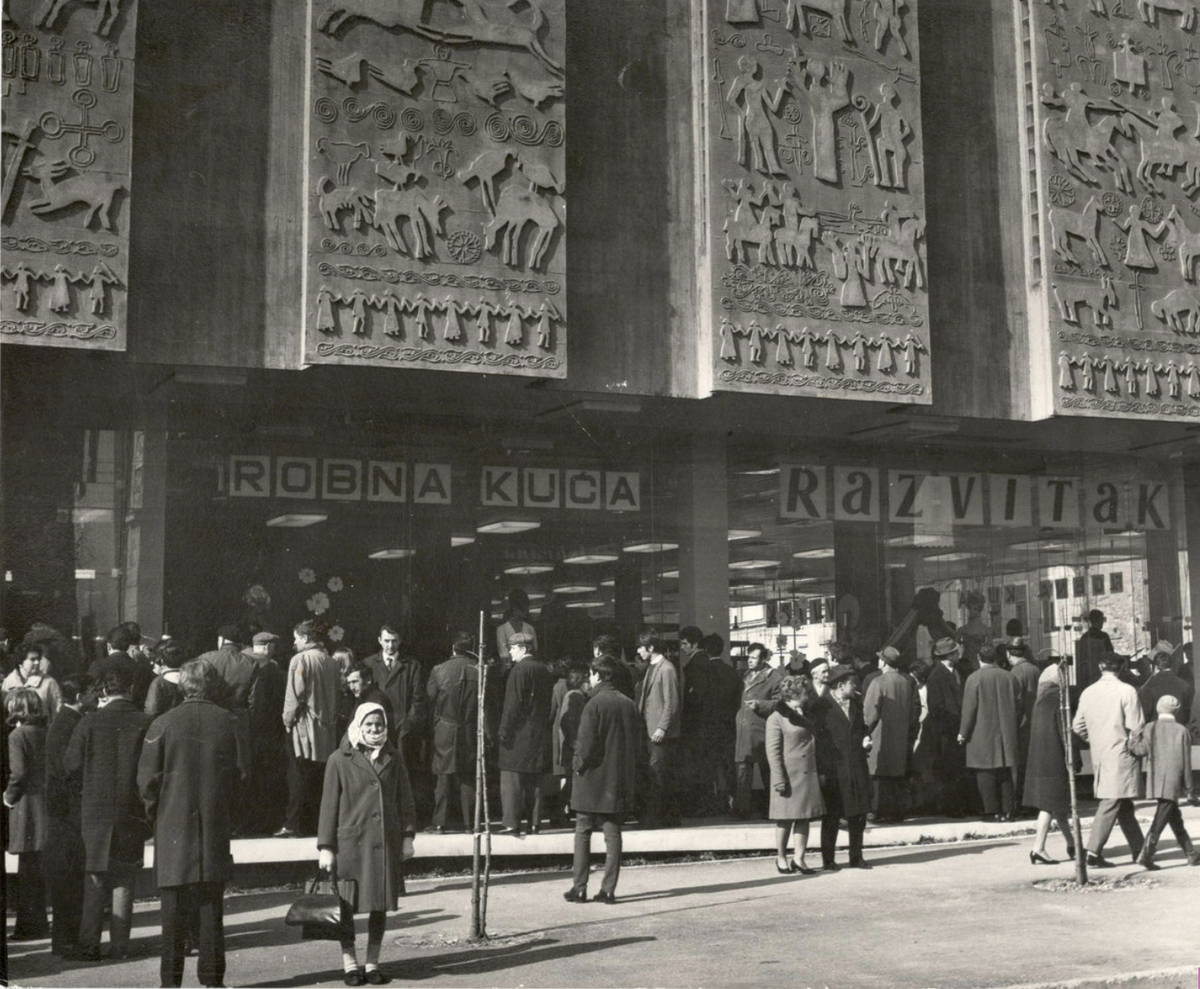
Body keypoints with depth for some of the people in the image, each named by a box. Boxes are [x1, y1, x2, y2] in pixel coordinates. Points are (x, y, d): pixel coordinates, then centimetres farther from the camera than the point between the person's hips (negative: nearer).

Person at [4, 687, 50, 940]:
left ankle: (29, 925, 1)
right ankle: (37, 923, 21)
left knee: (28, 870, -2)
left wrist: (9, 796, -4)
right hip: (45, 804, 7)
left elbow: (19, 772, -19)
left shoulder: (18, 735, -11)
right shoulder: (45, 733, 7)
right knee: (36, 869, 14)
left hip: (26, 806, -7)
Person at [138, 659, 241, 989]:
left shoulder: (164, 724, -7)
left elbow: (148, 780, -4)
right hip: (215, 827, 1)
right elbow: (235, 776, 5)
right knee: (211, 907, 7)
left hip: (173, 829, -1)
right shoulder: (226, 722, -2)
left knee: (174, 910, 5)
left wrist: (155, 815, 12)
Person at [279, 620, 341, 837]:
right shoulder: (329, 661, 9)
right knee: (319, 777, 10)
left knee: (299, 777, -3)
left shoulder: (300, 660, -11)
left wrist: (288, 720, -2)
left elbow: (294, 695, -13)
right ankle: (316, 822, 12)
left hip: (303, 726, -6)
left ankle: (294, 824, -3)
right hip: (326, 728, 6)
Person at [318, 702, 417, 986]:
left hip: (386, 843, 3)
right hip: (351, 842, -3)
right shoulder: (339, 760, -3)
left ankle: (372, 963, 19)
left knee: (380, 905, 7)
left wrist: (407, 836, 6)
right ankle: (350, 963, 16)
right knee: (347, 905, 3)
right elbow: (329, 806, -1)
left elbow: (404, 800, 12)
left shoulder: (392, 758, 8)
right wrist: (326, 847, -3)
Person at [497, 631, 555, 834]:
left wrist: (504, 731, -12)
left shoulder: (520, 670, -11)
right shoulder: (544, 671, 12)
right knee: (535, 782, 11)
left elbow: (513, 704, -15)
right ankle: (534, 823, 10)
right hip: (540, 735, 8)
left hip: (519, 734, -8)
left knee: (511, 780, -5)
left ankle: (512, 823, -9)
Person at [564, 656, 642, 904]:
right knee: (613, 833, 8)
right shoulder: (629, 705, 6)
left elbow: (587, 744, -17)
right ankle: (608, 889, 7)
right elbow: (637, 744, 9)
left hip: (593, 780, -5)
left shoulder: (595, 704, -13)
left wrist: (578, 765, -2)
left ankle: (579, 888, 7)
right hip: (619, 781, 5)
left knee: (583, 832, 5)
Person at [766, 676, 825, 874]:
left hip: (809, 776, 7)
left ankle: (798, 859, 9)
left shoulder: (805, 717, 15)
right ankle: (781, 858, 14)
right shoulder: (776, 719, -7)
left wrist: (820, 773, 16)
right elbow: (773, 751, -11)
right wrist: (779, 779, -17)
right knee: (786, 819, 1)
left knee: (804, 818, 5)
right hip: (789, 777, -7)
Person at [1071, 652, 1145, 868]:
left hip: (1099, 755, 6)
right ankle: (1094, 852, -10)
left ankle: (1138, 849, 21)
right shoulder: (1126, 691, -11)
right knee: (1111, 803, -5)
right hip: (1121, 754, -6)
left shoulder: (1088, 693, 4)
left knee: (1124, 804, 15)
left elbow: (1077, 726, 7)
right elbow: (1136, 726, -13)